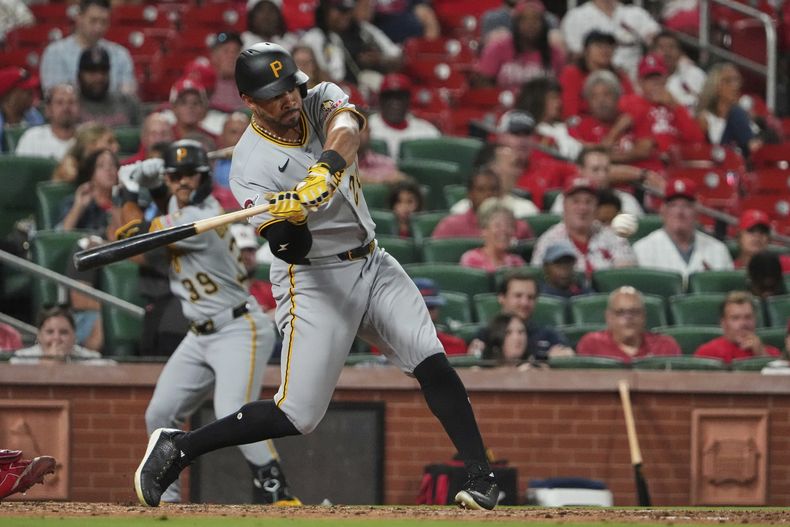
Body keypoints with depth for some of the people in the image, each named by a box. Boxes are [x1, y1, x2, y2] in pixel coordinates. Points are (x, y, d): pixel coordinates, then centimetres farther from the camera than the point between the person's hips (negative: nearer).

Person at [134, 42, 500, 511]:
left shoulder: (321, 101, -3)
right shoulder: (251, 165, -16)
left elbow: (347, 128, -28)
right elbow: (291, 250, -21)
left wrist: (327, 168, -47)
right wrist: (289, 218, -43)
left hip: (372, 263, 5)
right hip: (314, 280, -5)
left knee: (432, 360, -14)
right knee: (298, 416, -8)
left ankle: (482, 477, -12)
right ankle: (176, 448, 6)